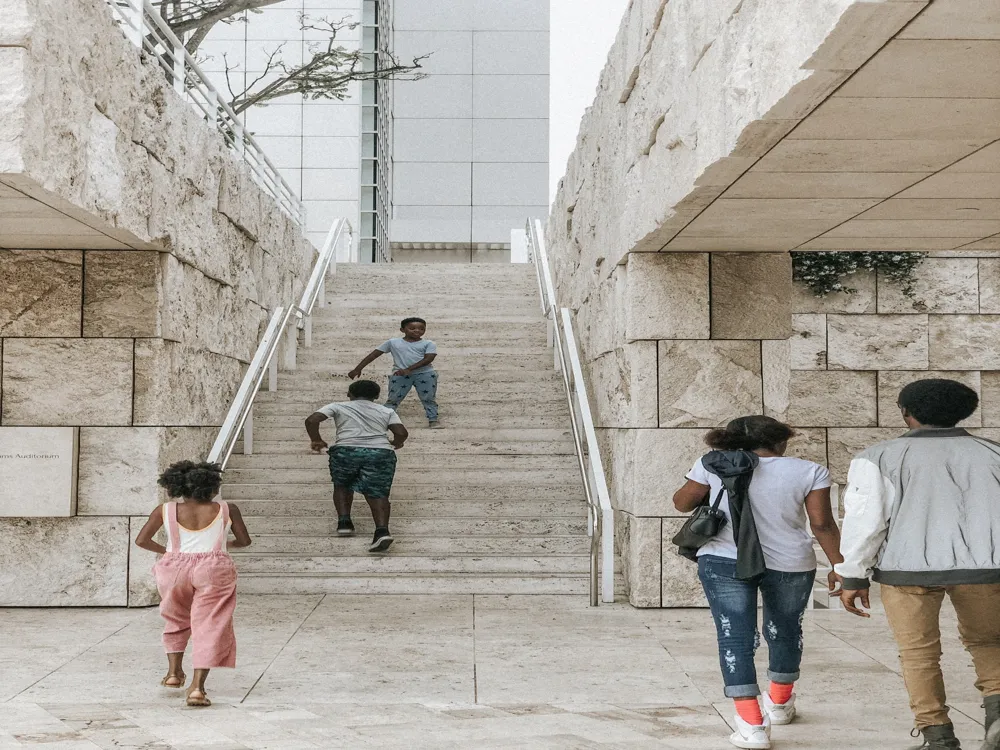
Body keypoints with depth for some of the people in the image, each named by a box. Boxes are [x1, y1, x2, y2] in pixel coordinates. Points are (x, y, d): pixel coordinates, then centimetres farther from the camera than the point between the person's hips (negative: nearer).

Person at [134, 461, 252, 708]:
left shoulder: (165, 511, 2)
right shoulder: (227, 511, 0)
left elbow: (141, 540, 2)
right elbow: (244, 541, 9)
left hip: (175, 569, 2)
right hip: (214, 571, -2)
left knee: (176, 621, 27)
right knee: (210, 627, 1)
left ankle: (174, 671, 24)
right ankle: (197, 687, -10)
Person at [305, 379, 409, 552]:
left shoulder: (337, 407, 19)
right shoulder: (387, 411, 23)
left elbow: (311, 420, 6)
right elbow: (401, 433, 10)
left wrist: (317, 441, 20)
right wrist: (396, 444, 30)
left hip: (346, 450, 0)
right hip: (380, 452, 1)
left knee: (342, 486, 24)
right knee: (378, 493, -1)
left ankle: (344, 521, 7)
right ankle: (382, 530, -25)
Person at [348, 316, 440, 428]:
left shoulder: (428, 344, 3)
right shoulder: (393, 342, 7)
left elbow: (429, 359, -12)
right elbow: (373, 355, 7)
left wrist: (409, 369, -22)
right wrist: (358, 369, 2)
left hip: (425, 374, -1)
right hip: (400, 375, 1)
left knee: (429, 398, 1)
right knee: (393, 399, -1)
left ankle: (433, 419, 6)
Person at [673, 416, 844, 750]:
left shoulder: (713, 465, 0)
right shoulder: (808, 471, -2)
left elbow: (682, 503, 8)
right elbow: (823, 524, -3)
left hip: (724, 561, -1)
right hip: (790, 563, 1)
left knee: (735, 636, 1)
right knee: (784, 630, 21)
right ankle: (779, 704, 38)